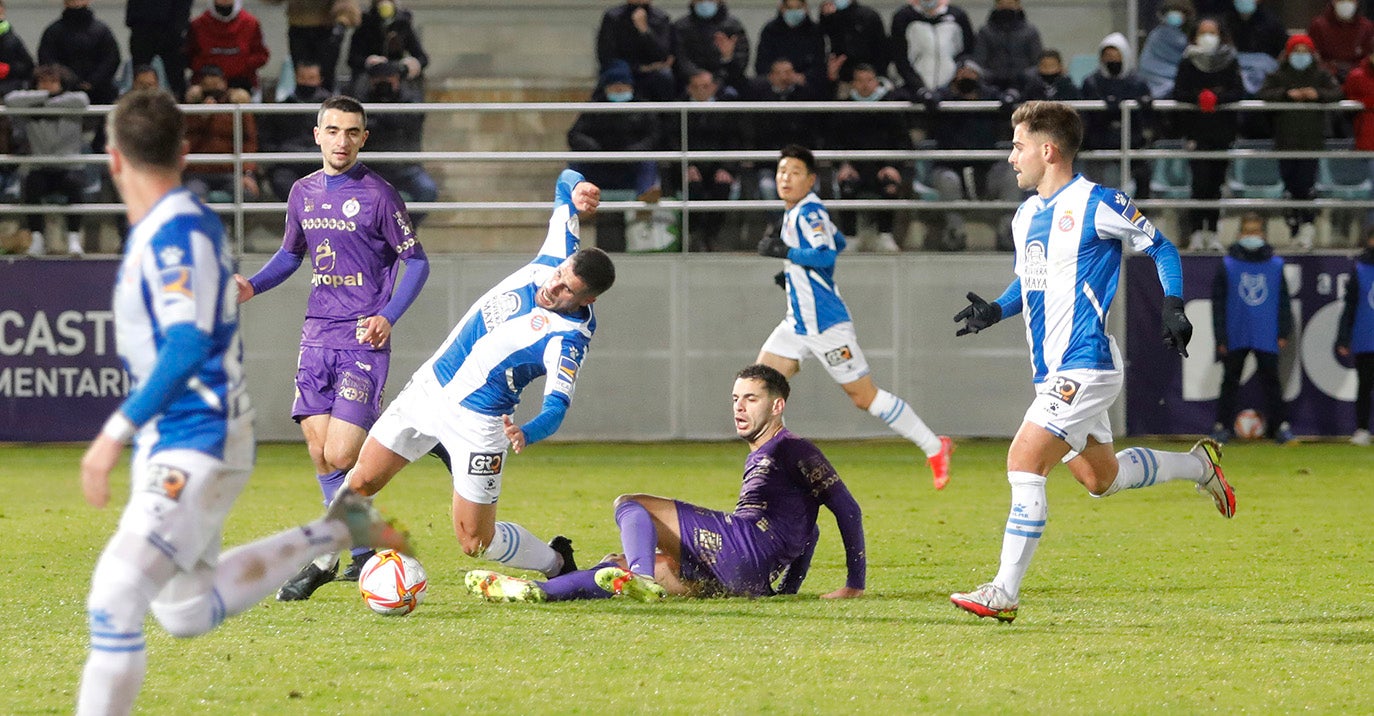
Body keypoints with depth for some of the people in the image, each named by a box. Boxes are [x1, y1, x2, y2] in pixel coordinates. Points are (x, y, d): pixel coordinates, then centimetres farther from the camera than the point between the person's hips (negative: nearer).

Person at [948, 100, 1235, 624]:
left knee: (1024, 463, -18)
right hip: (1053, 370, 9)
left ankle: (1005, 592, -17)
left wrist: (1173, 307, -16)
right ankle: (1199, 465, 40)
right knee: (1100, 478, 19)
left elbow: (1161, 248, -3)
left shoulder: (1097, 205, -11)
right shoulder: (1026, 215, 13)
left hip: (1084, 368, -9)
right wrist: (995, 310, 7)